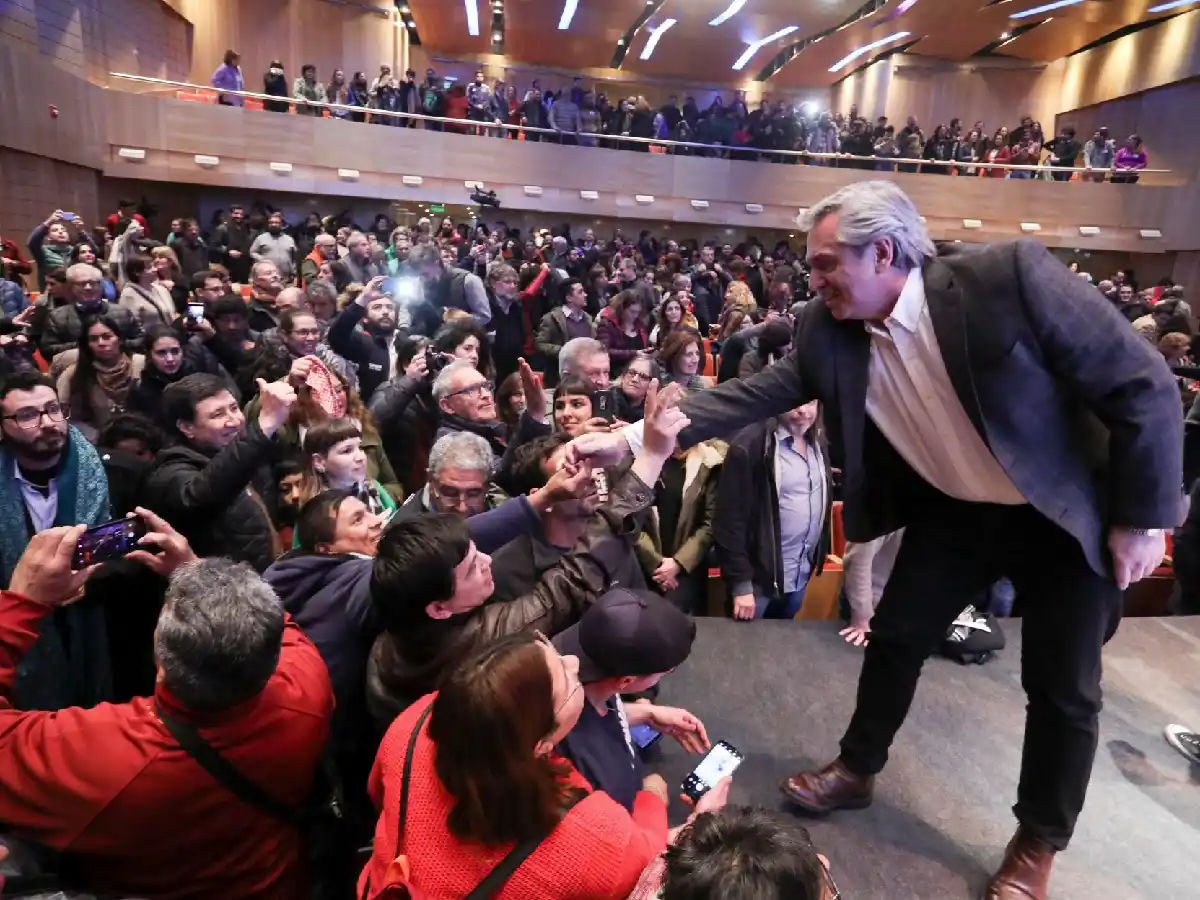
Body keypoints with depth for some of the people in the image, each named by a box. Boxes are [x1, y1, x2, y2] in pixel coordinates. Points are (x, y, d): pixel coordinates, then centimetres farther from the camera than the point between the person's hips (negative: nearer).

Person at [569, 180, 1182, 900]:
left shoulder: (1010, 275, -27)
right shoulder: (830, 332, -13)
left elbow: (1143, 386, -20)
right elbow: (756, 395, -10)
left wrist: (1141, 518, -16)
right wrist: (629, 436, -17)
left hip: (1064, 513, -3)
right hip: (953, 512, 4)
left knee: (1063, 687, 7)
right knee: (895, 638, 11)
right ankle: (858, 770, 36)